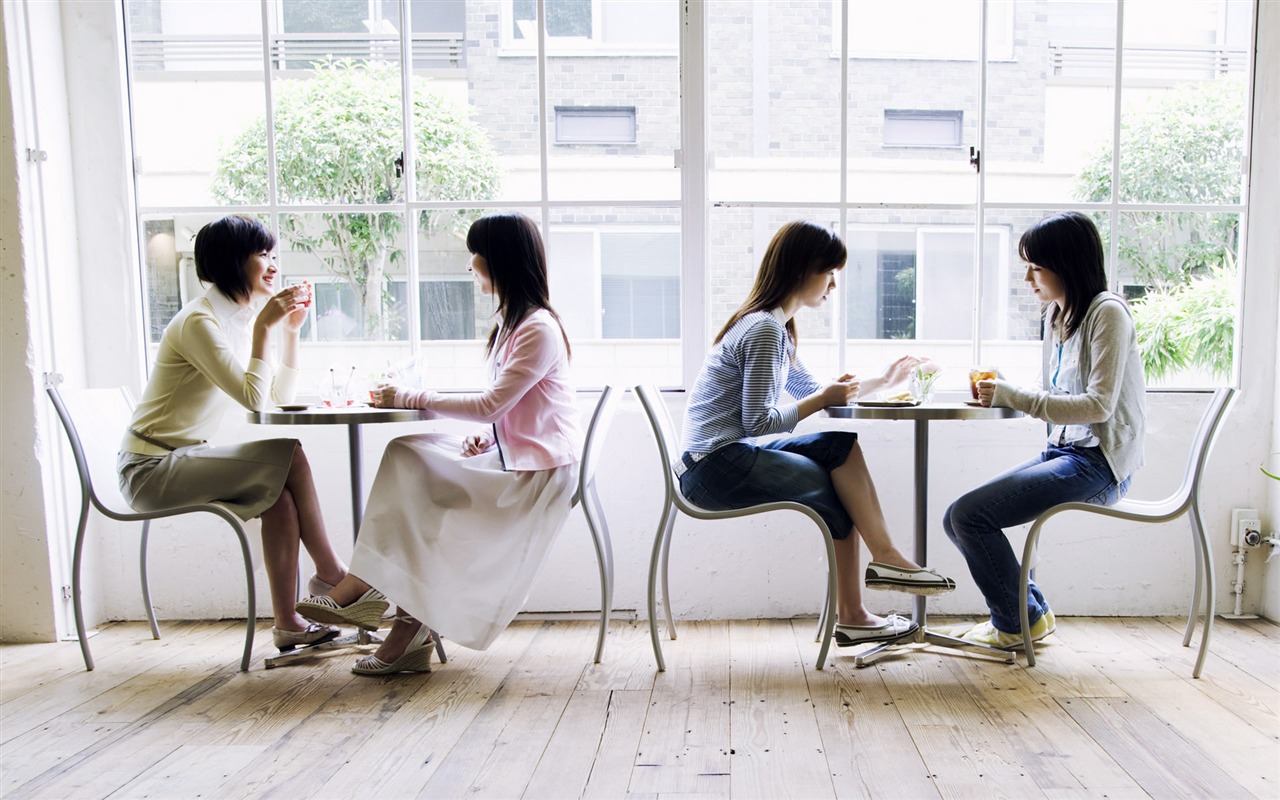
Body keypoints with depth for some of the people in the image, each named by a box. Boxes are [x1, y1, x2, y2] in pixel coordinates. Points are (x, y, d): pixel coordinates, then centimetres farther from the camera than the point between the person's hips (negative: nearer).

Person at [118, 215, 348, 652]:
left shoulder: (241, 317, 9)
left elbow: (281, 397, 8)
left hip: (183, 459, 8)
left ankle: (288, 623, -12)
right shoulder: (199, 322, -17)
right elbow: (254, 399, -25)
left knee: (279, 493, -15)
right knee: (287, 456, -20)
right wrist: (264, 328, -22)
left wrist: (291, 329, 1)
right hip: (150, 467, -8)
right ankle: (329, 572, -9)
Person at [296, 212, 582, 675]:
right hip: (510, 457, 9)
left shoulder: (538, 329, -16)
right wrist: (482, 434, -3)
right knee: (408, 456, -8)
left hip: (538, 472, -9)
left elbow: (491, 405, -21)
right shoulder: (512, 321, 16)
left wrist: (412, 399, -13)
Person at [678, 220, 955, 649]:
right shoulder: (765, 329, -15)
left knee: (841, 448, -1)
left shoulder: (773, 326, 18)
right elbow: (759, 423, -19)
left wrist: (882, 380, 24)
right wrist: (825, 398, -8)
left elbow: (807, 389, 24)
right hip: (715, 466, -9)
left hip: (729, 457, 9)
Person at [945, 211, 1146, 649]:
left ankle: (1020, 621, 3)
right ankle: (1028, 611, 12)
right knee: (957, 518, -2)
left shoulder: (1107, 313, -11)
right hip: (1062, 452, 9)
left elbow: (1098, 405, -20)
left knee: (970, 514, -19)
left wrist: (1012, 395, -20)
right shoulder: (1056, 316, 14)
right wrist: (1002, 392, -3)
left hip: (1098, 462, -8)